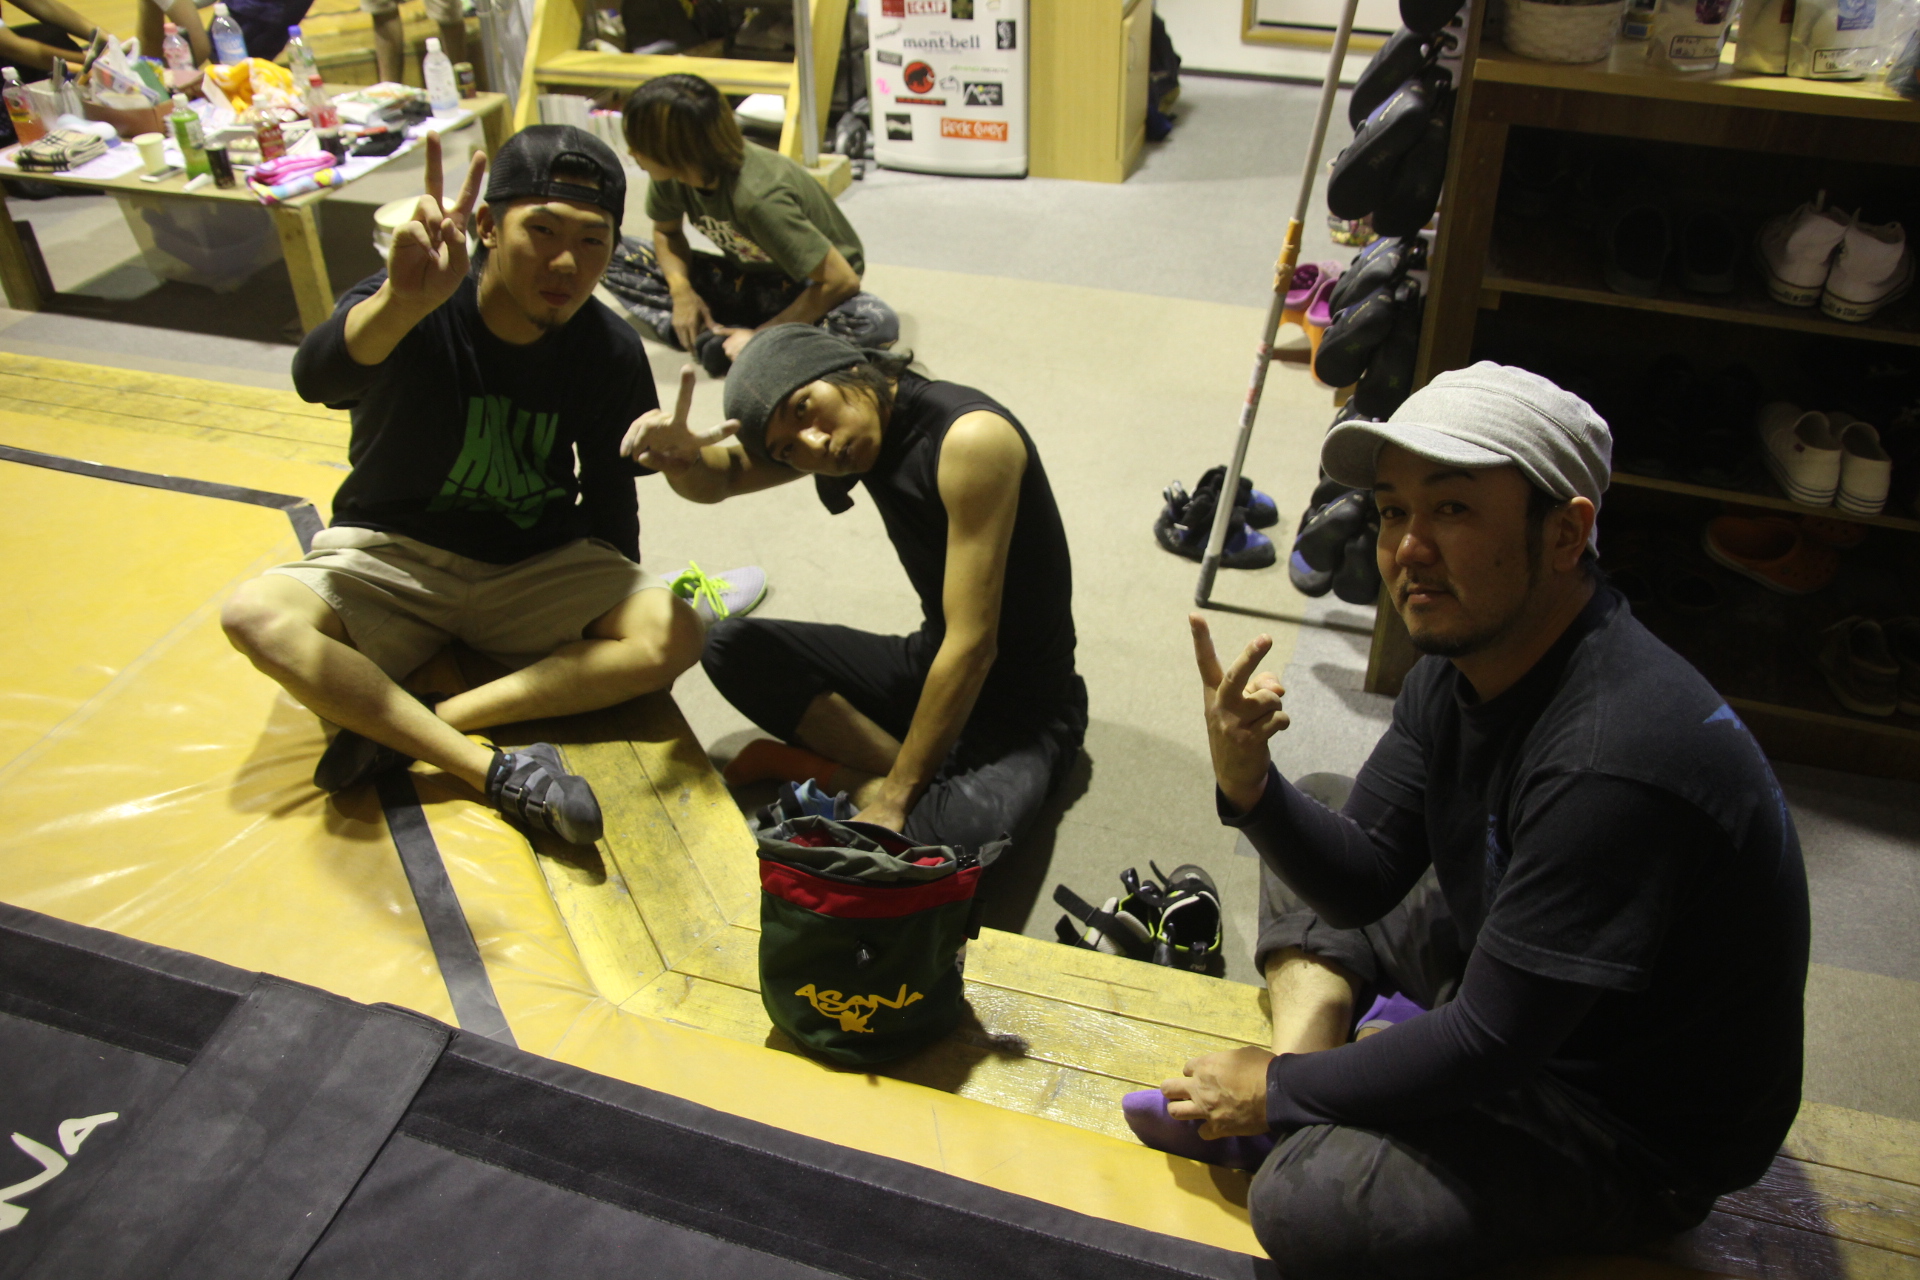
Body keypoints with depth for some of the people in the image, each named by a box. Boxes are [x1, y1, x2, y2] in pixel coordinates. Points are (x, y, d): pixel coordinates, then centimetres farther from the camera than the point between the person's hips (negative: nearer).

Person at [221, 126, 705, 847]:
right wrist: (402, 301, -62)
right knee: (257, 616, -31)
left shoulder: (612, 353, -9)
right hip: (392, 558, -2)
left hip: (534, 569, 2)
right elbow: (317, 377, -42)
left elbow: (609, 495, 4)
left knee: (673, 634, -24)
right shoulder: (413, 314, -19)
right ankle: (496, 772, -32)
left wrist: (615, 599, -2)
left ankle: (398, 732, -24)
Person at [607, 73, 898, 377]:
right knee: (618, 257, -8)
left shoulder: (757, 197, -34)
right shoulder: (669, 177, -16)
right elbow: (667, 231, 5)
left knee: (877, 324, -39)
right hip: (746, 278, 6)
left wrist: (761, 336, -28)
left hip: (809, 286, -5)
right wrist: (681, 290, -14)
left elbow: (842, 280, -32)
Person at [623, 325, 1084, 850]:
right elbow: (721, 477, 5)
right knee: (731, 646, -5)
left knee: (980, 820, -39)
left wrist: (895, 797, -23)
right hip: (929, 666, 7)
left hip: (1024, 697, -7)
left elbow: (972, 645, -28)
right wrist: (684, 458, -22)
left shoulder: (969, 437, -26)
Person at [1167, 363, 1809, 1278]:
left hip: (1641, 1133, -9)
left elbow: (1489, 1046, -29)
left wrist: (1280, 1089, -17)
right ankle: (1306, 1044, -6)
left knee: (1308, 1203, -31)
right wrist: (1251, 788, -23)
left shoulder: (1613, 761, -35)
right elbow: (1365, 880, -3)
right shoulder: (1461, 663, -6)